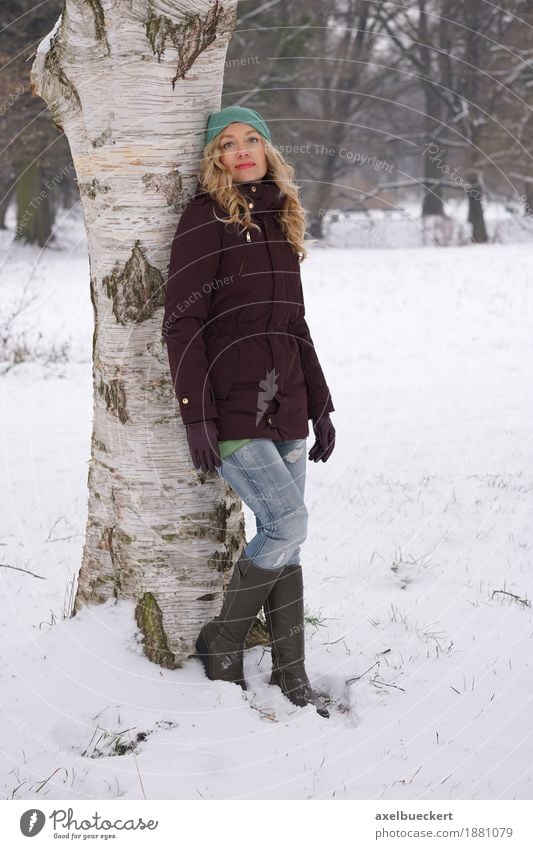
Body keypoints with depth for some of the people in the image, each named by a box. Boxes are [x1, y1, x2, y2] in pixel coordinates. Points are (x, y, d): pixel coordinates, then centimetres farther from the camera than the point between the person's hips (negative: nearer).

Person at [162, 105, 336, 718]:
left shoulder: (279, 220, 15)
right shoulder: (206, 218, -7)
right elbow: (182, 322, -11)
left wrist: (321, 407, 17)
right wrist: (197, 416, -17)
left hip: (283, 408, 7)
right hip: (229, 408, -7)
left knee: (284, 539, 6)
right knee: (287, 524, -12)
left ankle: (291, 676, 13)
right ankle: (221, 644, 7)